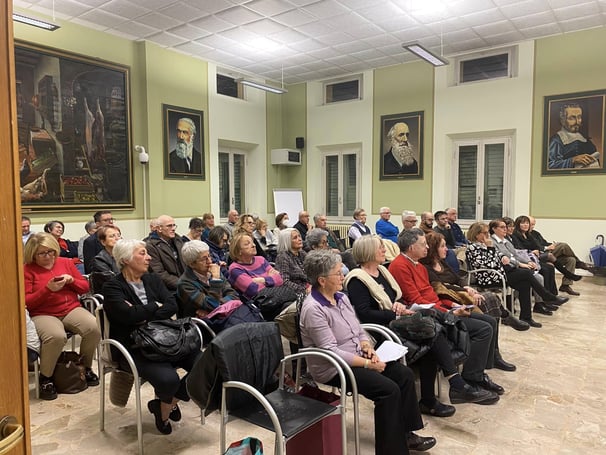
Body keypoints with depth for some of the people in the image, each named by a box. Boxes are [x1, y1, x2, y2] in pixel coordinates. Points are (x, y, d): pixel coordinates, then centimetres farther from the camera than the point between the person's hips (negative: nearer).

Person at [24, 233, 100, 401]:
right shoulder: (27, 270, 0)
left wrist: (71, 280, -7)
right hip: (43, 314, -3)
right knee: (57, 336, -37)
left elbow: (85, 287, 14)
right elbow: (26, 303, -4)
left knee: (94, 329, -26)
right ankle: (45, 378, -9)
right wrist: (47, 289, -18)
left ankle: (86, 367, 2)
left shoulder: (66, 262, 11)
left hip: (72, 309, 4)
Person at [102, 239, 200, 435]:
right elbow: (130, 315, -20)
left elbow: (172, 305, -1)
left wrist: (147, 318, -16)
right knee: (168, 379, -30)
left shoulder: (152, 279, 14)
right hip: (133, 347, -5)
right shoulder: (112, 287, -3)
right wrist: (155, 305, -4)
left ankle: (167, 402, 11)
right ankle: (165, 407, 11)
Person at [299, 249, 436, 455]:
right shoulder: (313, 309, -21)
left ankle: (406, 432, 7)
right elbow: (331, 352, -24)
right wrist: (367, 364, -22)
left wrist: (368, 349, -9)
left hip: (357, 358, 8)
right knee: (389, 389, -21)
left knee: (405, 374, -5)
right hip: (334, 368, -8)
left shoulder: (341, 297, 6)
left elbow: (359, 330, 12)